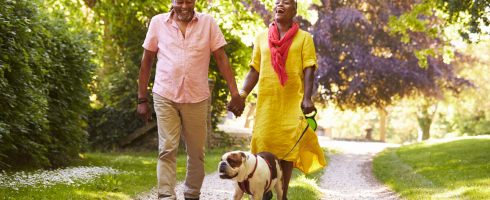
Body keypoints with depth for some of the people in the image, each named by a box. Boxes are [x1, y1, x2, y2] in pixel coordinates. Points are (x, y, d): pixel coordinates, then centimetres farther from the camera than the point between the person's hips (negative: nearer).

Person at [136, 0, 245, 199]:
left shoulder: (208, 22, 2)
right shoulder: (158, 22, 2)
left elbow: (221, 58, 1)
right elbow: (147, 60, 7)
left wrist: (235, 94, -7)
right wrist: (142, 99, 4)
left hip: (196, 98, 1)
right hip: (165, 96, -1)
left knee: (196, 151, 8)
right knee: (167, 150, -7)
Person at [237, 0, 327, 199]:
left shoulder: (304, 38, 7)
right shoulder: (261, 38, 13)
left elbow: (308, 70, -1)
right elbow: (254, 71, 13)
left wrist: (307, 98, -14)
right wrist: (242, 94, 1)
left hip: (293, 101, -2)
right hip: (266, 99, 2)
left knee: (288, 145, -2)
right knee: (263, 144, -2)